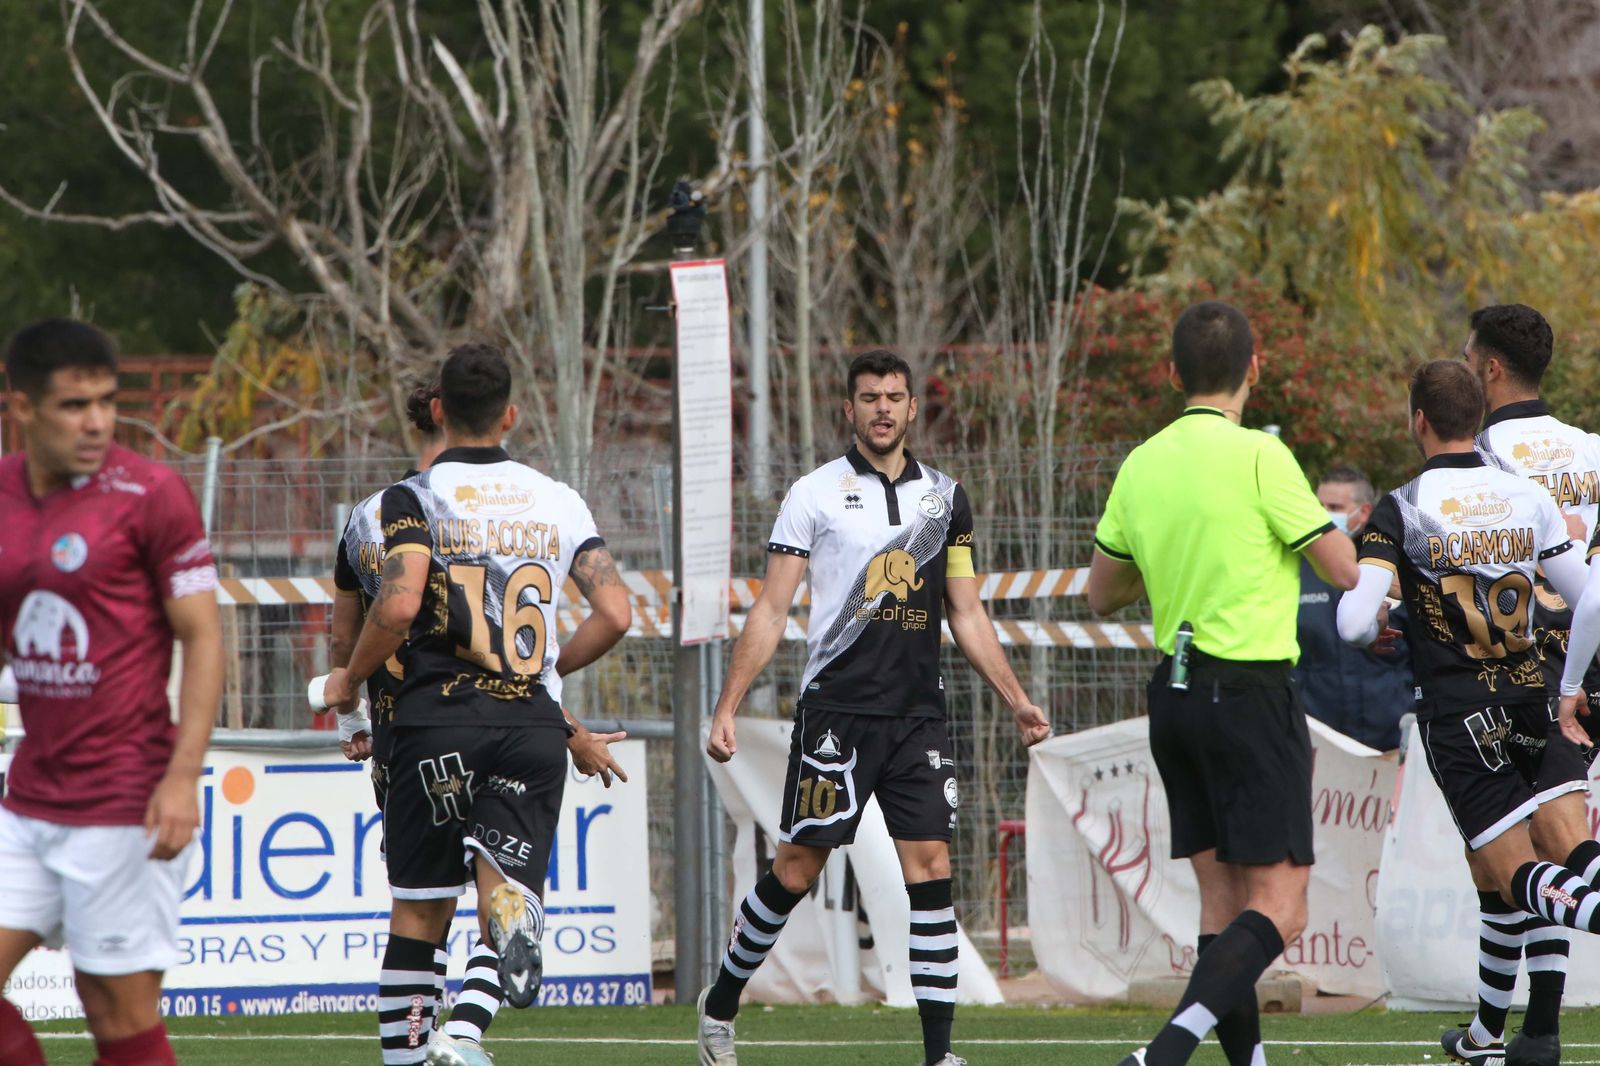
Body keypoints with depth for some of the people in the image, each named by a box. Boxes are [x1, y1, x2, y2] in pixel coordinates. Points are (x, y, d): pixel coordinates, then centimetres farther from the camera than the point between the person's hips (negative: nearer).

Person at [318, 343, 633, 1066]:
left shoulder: (415, 497, -2)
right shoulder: (559, 502, 11)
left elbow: (400, 604, -17)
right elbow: (615, 613, 6)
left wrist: (349, 681, 1)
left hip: (440, 719, -2)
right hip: (535, 724, 2)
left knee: (418, 910, 9)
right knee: (501, 882, -2)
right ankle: (516, 920, -38)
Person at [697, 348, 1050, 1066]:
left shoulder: (945, 497, 12)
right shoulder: (815, 494, 1)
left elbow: (966, 615, 17)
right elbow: (770, 612, 0)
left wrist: (1014, 699, 10)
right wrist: (726, 707, -6)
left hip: (918, 715, 3)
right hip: (836, 710, -3)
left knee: (930, 868, -5)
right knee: (797, 869, -2)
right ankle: (720, 1005, 18)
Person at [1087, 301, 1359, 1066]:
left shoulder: (1140, 466, 6)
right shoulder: (1259, 457, -13)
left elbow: (1101, 595, 17)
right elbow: (1344, 572, -8)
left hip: (1176, 694, 7)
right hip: (1251, 693, -7)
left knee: (1222, 901, 11)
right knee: (1278, 908, -8)